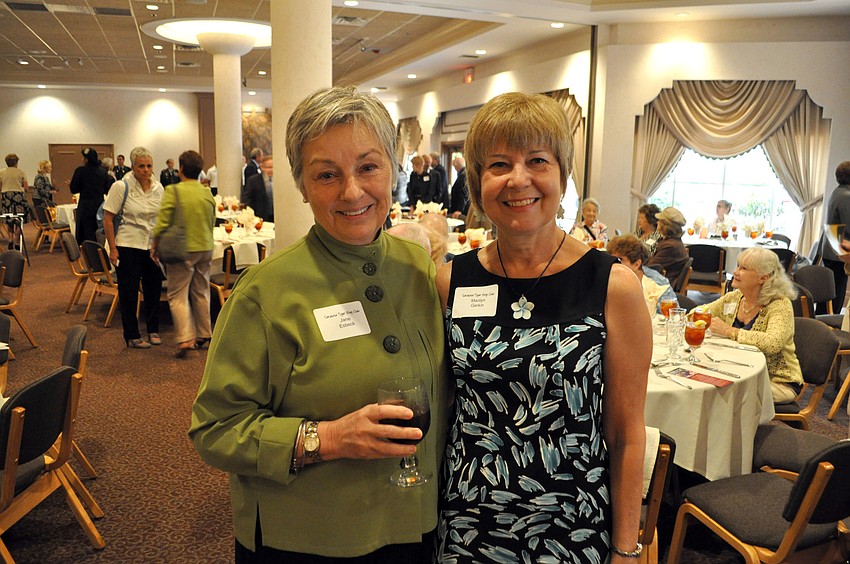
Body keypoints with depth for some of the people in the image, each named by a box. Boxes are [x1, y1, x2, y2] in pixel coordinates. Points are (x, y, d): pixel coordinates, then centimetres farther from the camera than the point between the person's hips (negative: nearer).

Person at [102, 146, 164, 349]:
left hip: (153, 247, 4)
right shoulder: (121, 187, -9)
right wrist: (113, 248, -11)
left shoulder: (158, 188, 4)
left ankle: (153, 331, 27)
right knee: (129, 292, 3)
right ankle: (132, 337, 15)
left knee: (154, 290, 11)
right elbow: (108, 218, -8)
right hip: (128, 245, -4)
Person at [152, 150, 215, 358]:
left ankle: (185, 339, -8)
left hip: (183, 250, -5)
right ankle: (204, 335, 24)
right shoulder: (208, 193, 4)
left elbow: (162, 224, -13)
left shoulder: (173, 191, -13)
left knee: (177, 295, 1)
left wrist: (155, 247, -1)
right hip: (206, 248, 5)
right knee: (201, 292, 16)